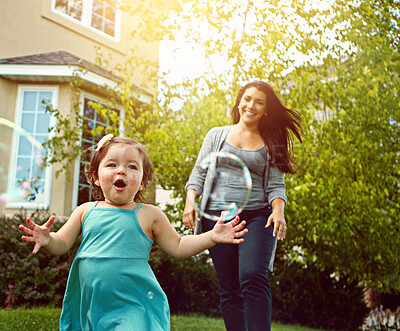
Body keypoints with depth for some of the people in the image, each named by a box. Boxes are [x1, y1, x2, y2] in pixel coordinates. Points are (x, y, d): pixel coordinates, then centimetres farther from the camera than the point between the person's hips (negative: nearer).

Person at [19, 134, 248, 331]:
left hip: (134, 308, -3)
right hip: (91, 305, 3)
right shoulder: (86, 211, 6)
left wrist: (211, 237, -5)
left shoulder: (148, 215, 1)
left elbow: (178, 247, 6)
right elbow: (62, 244, 9)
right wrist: (47, 240, -13)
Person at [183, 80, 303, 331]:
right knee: (229, 289, 2)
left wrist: (278, 211, -14)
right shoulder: (217, 135, 16)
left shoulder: (271, 144, 13)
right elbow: (199, 173, 13)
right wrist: (190, 200, -5)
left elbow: (276, 185, 6)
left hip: (256, 217, -1)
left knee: (254, 278, -22)